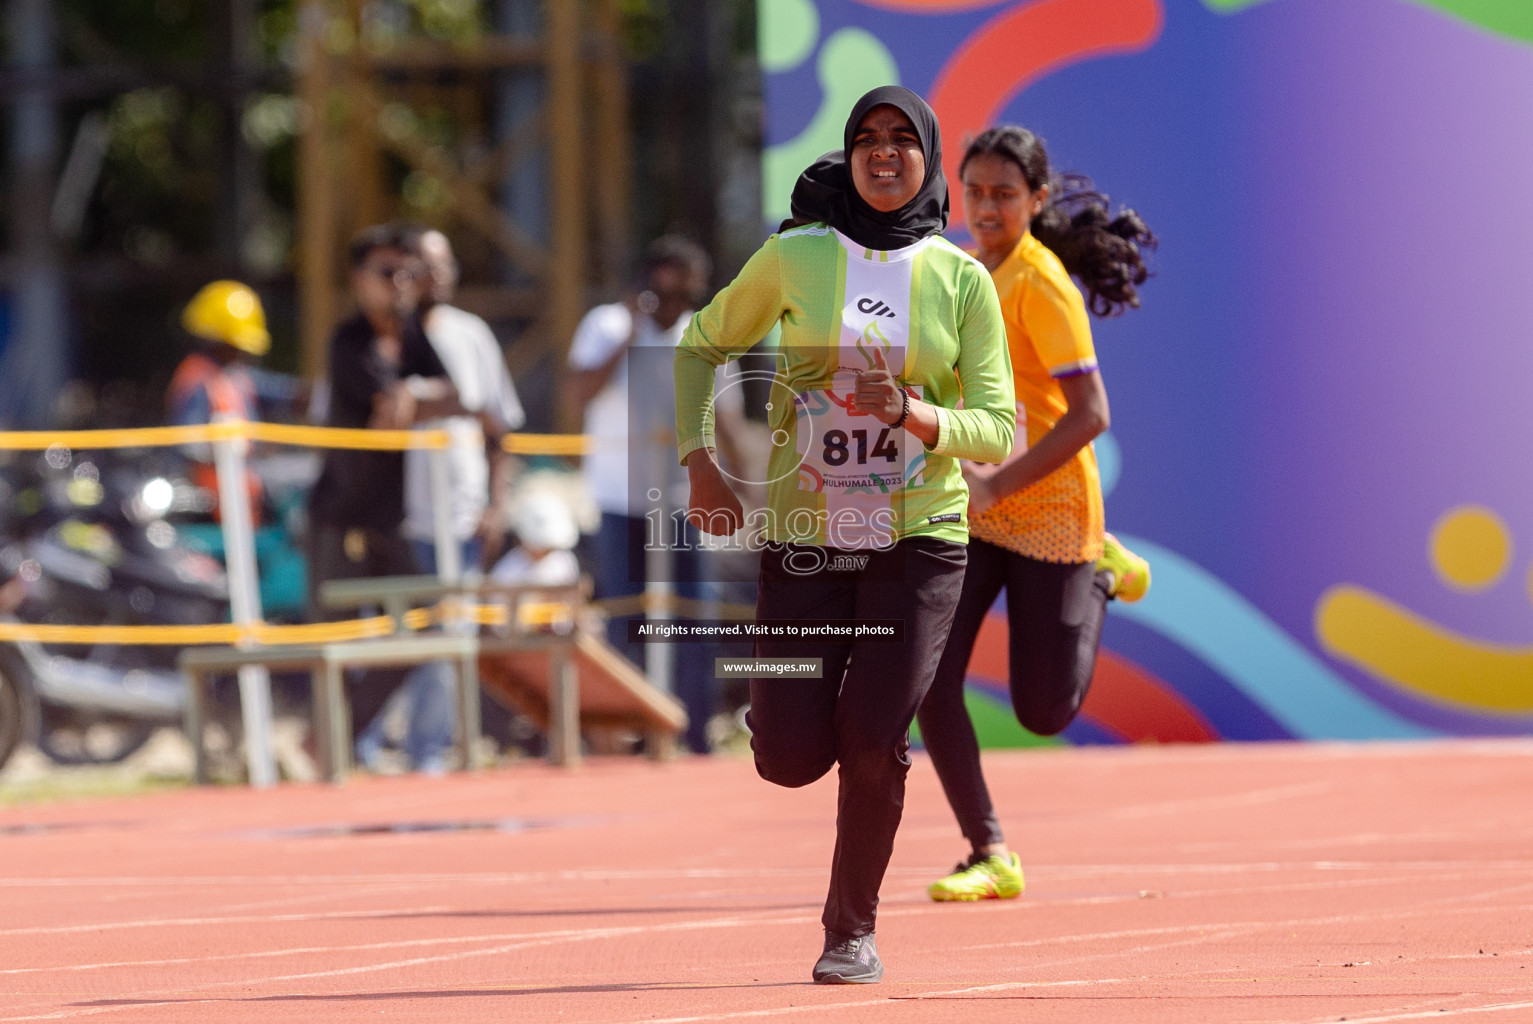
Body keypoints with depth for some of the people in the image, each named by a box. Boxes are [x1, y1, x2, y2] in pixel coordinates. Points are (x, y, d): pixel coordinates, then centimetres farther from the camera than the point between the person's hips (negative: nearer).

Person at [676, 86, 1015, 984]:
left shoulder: (963, 280, 0)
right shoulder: (796, 258, 0)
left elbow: (998, 431, -3)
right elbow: (703, 347, 14)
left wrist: (915, 415, -22)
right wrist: (699, 463, 3)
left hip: (919, 539, -1)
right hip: (806, 538, 1)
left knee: (874, 743, -11)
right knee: (793, 760, -6)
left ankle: (853, 928, 9)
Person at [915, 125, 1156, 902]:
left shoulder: (1041, 284, -17)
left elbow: (1090, 414, -22)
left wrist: (1000, 485, -28)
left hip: (1046, 511, -6)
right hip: (968, 508, 6)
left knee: (1045, 713, 3)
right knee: (930, 683, -10)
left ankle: (1101, 577, 29)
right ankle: (989, 857, 0)